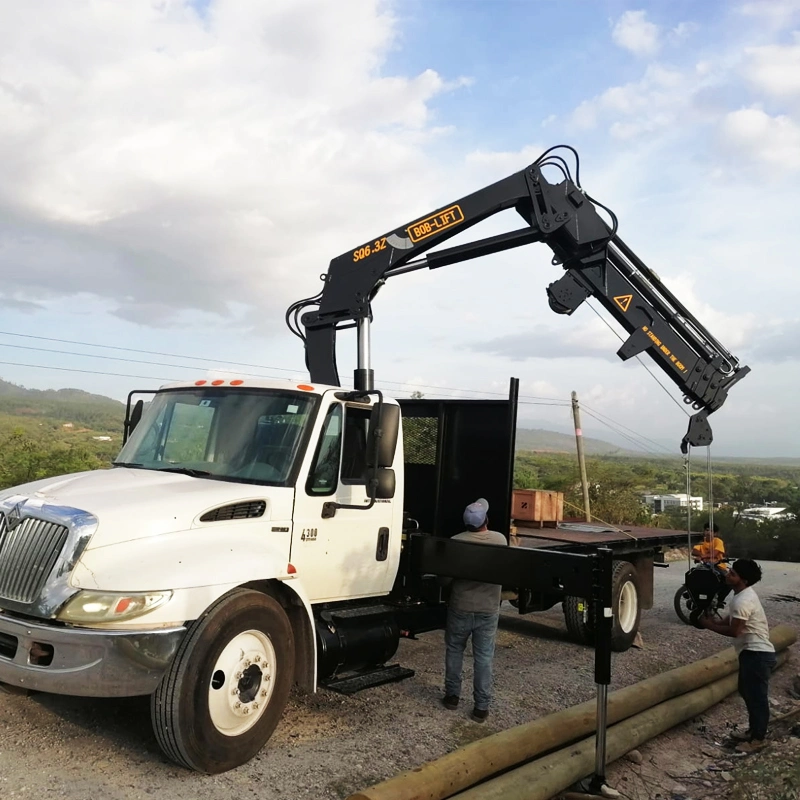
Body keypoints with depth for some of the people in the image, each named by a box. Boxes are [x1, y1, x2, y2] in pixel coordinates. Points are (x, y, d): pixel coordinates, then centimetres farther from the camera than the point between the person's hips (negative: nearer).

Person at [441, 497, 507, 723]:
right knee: (484, 658, 7)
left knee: (454, 651, 17)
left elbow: (445, 577, -10)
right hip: (489, 610, 1)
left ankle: (452, 696, 26)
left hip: (460, 608, -1)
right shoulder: (500, 540, -7)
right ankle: (482, 706, 11)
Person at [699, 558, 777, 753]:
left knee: (757, 696, 1)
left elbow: (733, 631, -21)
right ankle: (754, 731, 33)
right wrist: (714, 622, 0)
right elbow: (732, 621, 17)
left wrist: (710, 625, -9)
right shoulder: (744, 594, 9)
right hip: (752, 652, 11)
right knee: (747, 692, 20)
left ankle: (757, 739, 12)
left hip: (757, 654, -11)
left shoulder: (742, 601, -24)